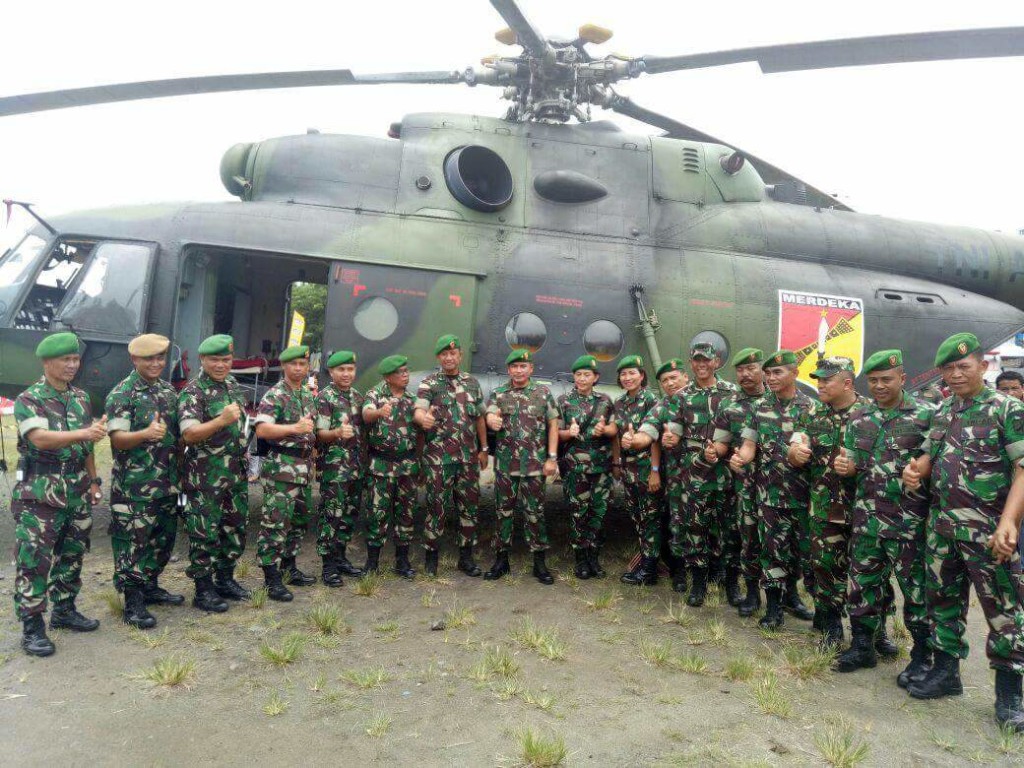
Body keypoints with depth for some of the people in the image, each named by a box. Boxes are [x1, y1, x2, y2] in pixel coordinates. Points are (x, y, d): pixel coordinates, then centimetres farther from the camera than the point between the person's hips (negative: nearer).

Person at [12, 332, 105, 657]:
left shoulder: (81, 398, 9)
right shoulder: (28, 399, -10)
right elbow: (40, 438, -27)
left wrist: (93, 481, 13)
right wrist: (84, 433, -41)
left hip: (76, 493, 6)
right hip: (39, 495, -6)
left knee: (72, 555, 14)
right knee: (33, 560, -2)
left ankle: (64, 610, 28)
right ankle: (32, 626, 5)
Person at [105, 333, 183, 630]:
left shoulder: (169, 391, 11)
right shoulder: (121, 394, -10)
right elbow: (117, 439, -18)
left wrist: (179, 472, 15)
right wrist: (146, 433, -38)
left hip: (167, 483, 7)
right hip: (134, 486, -7)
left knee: (163, 539, 15)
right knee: (133, 542, -2)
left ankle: (151, 587, 31)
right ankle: (132, 603, 6)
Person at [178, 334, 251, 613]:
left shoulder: (233, 385, 10)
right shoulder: (193, 392, -13)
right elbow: (189, 434, -23)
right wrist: (221, 421, -36)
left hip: (236, 473, 8)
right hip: (205, 477, -7)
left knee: (235, 529, 15)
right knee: (205, 534, 1)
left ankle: (225, 580, 30)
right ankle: (203, 591, 13)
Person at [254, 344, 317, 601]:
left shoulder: (309, 395, 15)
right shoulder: (274, 395, -9)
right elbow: (261, 430, -19)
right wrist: (294, 428, -26)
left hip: (304, 466, 8)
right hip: (281, 466, -8)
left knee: (298, 520, 15)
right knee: (275, 523, -6)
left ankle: (289, 568, 28)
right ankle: (272, 579, -1)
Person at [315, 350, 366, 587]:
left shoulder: (357, 396, 14)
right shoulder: (324, 397, -7)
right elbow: (320, 434, -12)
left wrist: (365, 461, 14)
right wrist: (338, 432, -33)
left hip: (358, 468, 7)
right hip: (334, 469, -7)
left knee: (350, 515, 12)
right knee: (331, 516, -4)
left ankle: (340, 558, 24)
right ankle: (328, 566, 3)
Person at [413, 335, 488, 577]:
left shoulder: (472, 383, 11)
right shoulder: (428, 384, -1)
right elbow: (418, 412, -16)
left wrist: (483, 449, 12)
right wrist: (423, 418, -40)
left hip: (468, 457, 4)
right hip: (438, 457, -4)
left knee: (469, 506, 8)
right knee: (436, 505, 1)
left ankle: (466, 555, 20)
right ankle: (431, 555, 14)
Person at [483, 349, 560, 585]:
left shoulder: (543, 393, 4)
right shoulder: (498, 394, 5)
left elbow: (553, 425, 3)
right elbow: (490, 417, -11)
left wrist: (552, 457, -4)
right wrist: (492, 421, -36)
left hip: (535, 464, -1)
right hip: (505, 464, 1)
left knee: (535, 512, 3)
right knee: (503, 511, 8)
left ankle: (539, 562, 12)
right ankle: (501, 559, 20)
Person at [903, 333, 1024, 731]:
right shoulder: (941, 412, 11)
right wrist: (917, 469, -7)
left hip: (988, 527, -6)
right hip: (942, 523, 6)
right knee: (943, 598, 14)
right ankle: (945, 672, 29)